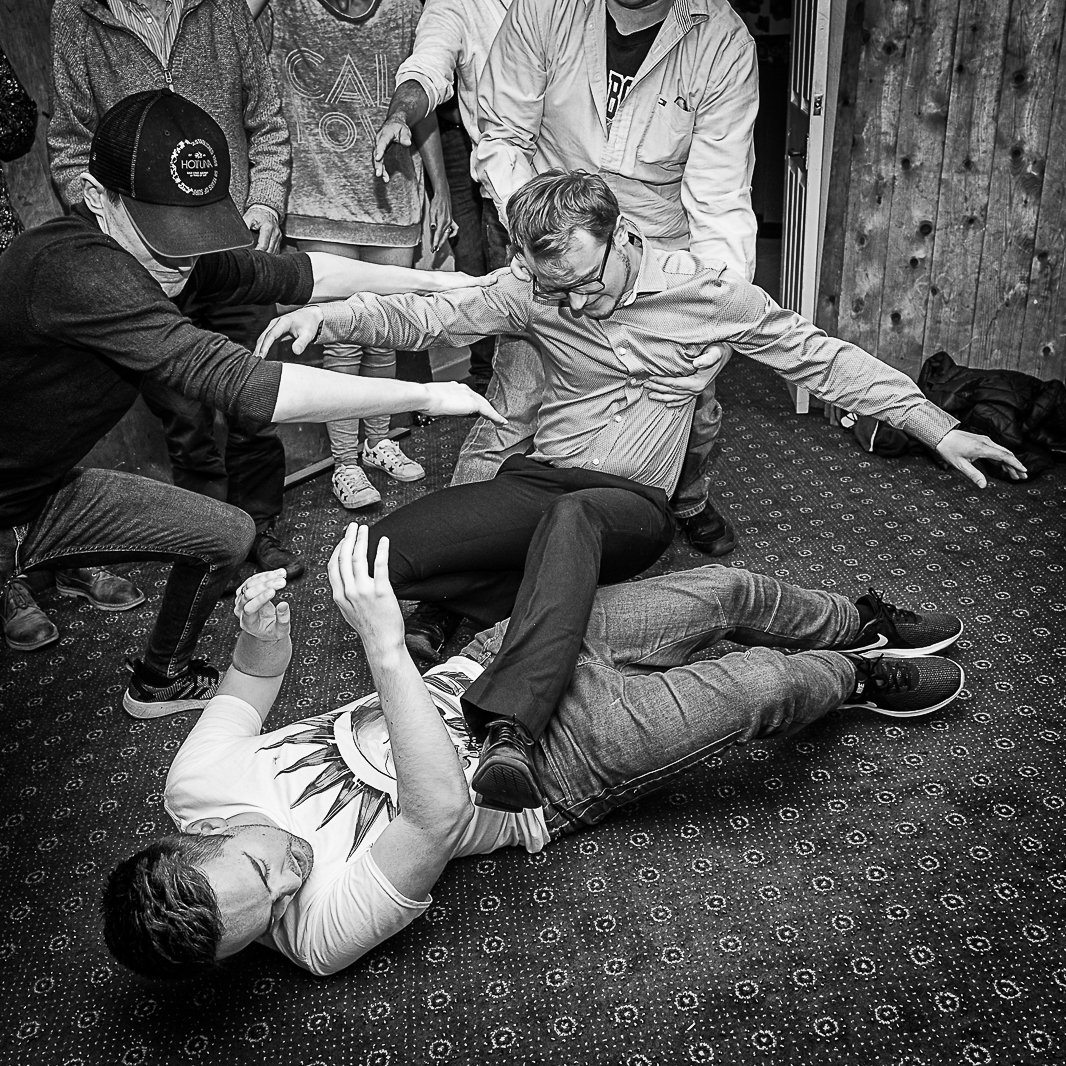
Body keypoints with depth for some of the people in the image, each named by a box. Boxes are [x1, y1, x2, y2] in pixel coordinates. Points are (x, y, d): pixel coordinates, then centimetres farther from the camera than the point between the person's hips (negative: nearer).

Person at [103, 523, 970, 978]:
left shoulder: (198, 785, -13)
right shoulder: (327, 929, -28)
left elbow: (251, 686, 5)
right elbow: (442, 814, -44)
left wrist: (261, 637, -19)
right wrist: (385, 647, -52)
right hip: (562, 764, -5)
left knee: (730, 590, 5)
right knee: (764, 684, -9)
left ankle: (865, 623, 37)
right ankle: (860, 678, 30)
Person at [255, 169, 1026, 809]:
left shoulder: (706, 290, -1)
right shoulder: (533, 292, 2)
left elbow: (822, 359, 3)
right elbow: (427, 317, -2)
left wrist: (940, 431, 1)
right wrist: (328, 315, -21)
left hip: (632, 504, -3)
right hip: (540, 480, 3)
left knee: (570, 520, -42)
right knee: (385, 551, -20)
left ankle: (509, 727, -52)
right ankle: (536, 604, -9)